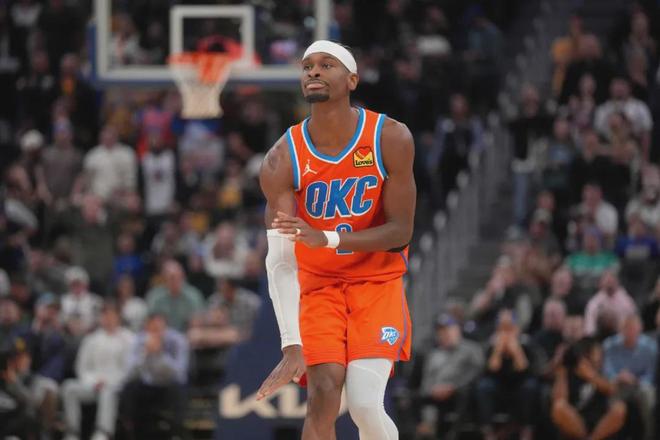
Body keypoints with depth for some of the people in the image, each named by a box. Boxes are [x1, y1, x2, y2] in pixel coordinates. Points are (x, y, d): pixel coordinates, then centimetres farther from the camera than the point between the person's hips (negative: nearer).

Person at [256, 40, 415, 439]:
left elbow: (400, 231, -13)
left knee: (365, 403, -18)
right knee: (323, 395, -17)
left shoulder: (391, 140, -15)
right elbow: (280, 261, -24)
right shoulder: (283, 160, -17)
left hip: (377, 282, 0)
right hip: (317, 284, 0)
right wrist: (292, 346, -37)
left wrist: (327, 239, -31)